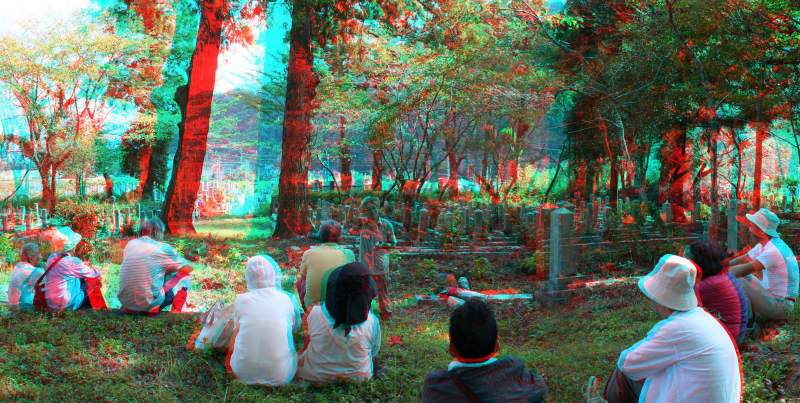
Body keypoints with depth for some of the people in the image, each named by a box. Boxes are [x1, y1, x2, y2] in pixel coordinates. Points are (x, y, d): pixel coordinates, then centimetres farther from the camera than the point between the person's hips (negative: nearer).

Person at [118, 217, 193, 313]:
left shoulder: (130, 244, 9)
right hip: (149, 306, -6)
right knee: (185, 277, 13)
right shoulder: (164, 248, -5)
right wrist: (168, 269, 23)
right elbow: (189, 267, 8)